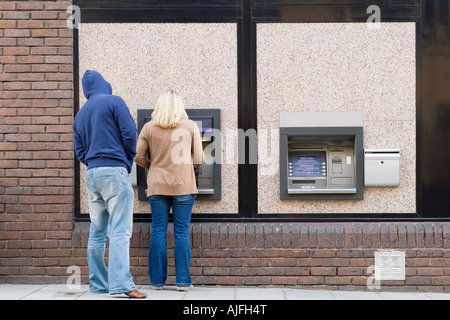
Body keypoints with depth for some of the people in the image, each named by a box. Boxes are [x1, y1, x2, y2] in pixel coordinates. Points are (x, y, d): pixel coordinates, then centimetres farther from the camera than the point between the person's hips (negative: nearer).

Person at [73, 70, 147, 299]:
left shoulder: (80, 115, 18)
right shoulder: (113, 102, -1)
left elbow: (80, 153, 17)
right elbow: (130, 134, -8)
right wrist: (128, 161, 5)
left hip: (92, 174, 7)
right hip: (114, 171, -6)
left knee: (97, 232, 10)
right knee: (120, 231, -11)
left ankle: (98, 284, 14)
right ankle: (121, 283, -19)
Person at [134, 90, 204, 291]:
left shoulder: (149, 128, 2)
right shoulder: (190, 126, -1)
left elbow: (138, 156, 1)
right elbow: (199, 159, 0)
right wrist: (194, 165, 22)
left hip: (157, 186, 1)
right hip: (183, 186, -1)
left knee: (158, 232, 5)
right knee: (182, 232, 2)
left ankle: (157, 280, 9)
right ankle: (183, 281, 3)